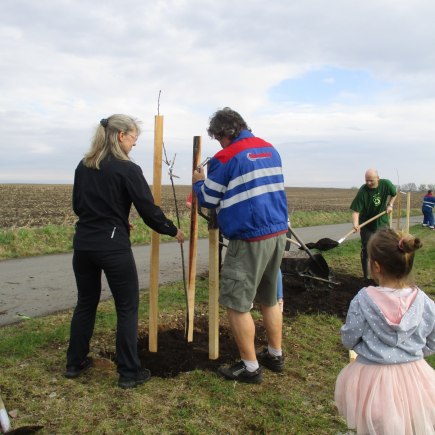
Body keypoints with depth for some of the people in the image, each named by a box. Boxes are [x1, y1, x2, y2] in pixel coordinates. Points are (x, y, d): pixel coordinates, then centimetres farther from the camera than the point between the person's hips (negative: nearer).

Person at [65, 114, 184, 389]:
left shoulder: (84, 166, 9)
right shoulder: (127, 169, -11)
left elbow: (78, 205, 17)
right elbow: (149, 210, -10)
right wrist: (173, 231, 4)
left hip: (83, 244, 7)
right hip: (113, 247, -6)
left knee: (86, 303, 20)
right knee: (128, 308, 6)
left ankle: (75, 363, 31)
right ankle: (129, 373, 12)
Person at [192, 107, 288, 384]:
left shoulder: (226, 158, -9)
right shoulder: (270, 149, 13)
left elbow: (209, 200, -3)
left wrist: (199, 182, 18)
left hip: (250, 239, -8)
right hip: (279, 233, 8)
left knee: (237, 304, 3)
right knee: (269, 299, 21)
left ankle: (250, 367, 11)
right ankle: (275, 355, 32)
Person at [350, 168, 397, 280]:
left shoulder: (386, 184, -15)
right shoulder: (362, 191, -25)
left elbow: (394, 194, 9)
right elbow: (356, 210, -26)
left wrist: (390, 205, -5)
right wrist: (355, 223, -42)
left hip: (382, 222, 3)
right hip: (367, 224, -3)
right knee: (366, 249, 0)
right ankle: (366, 275, 12)